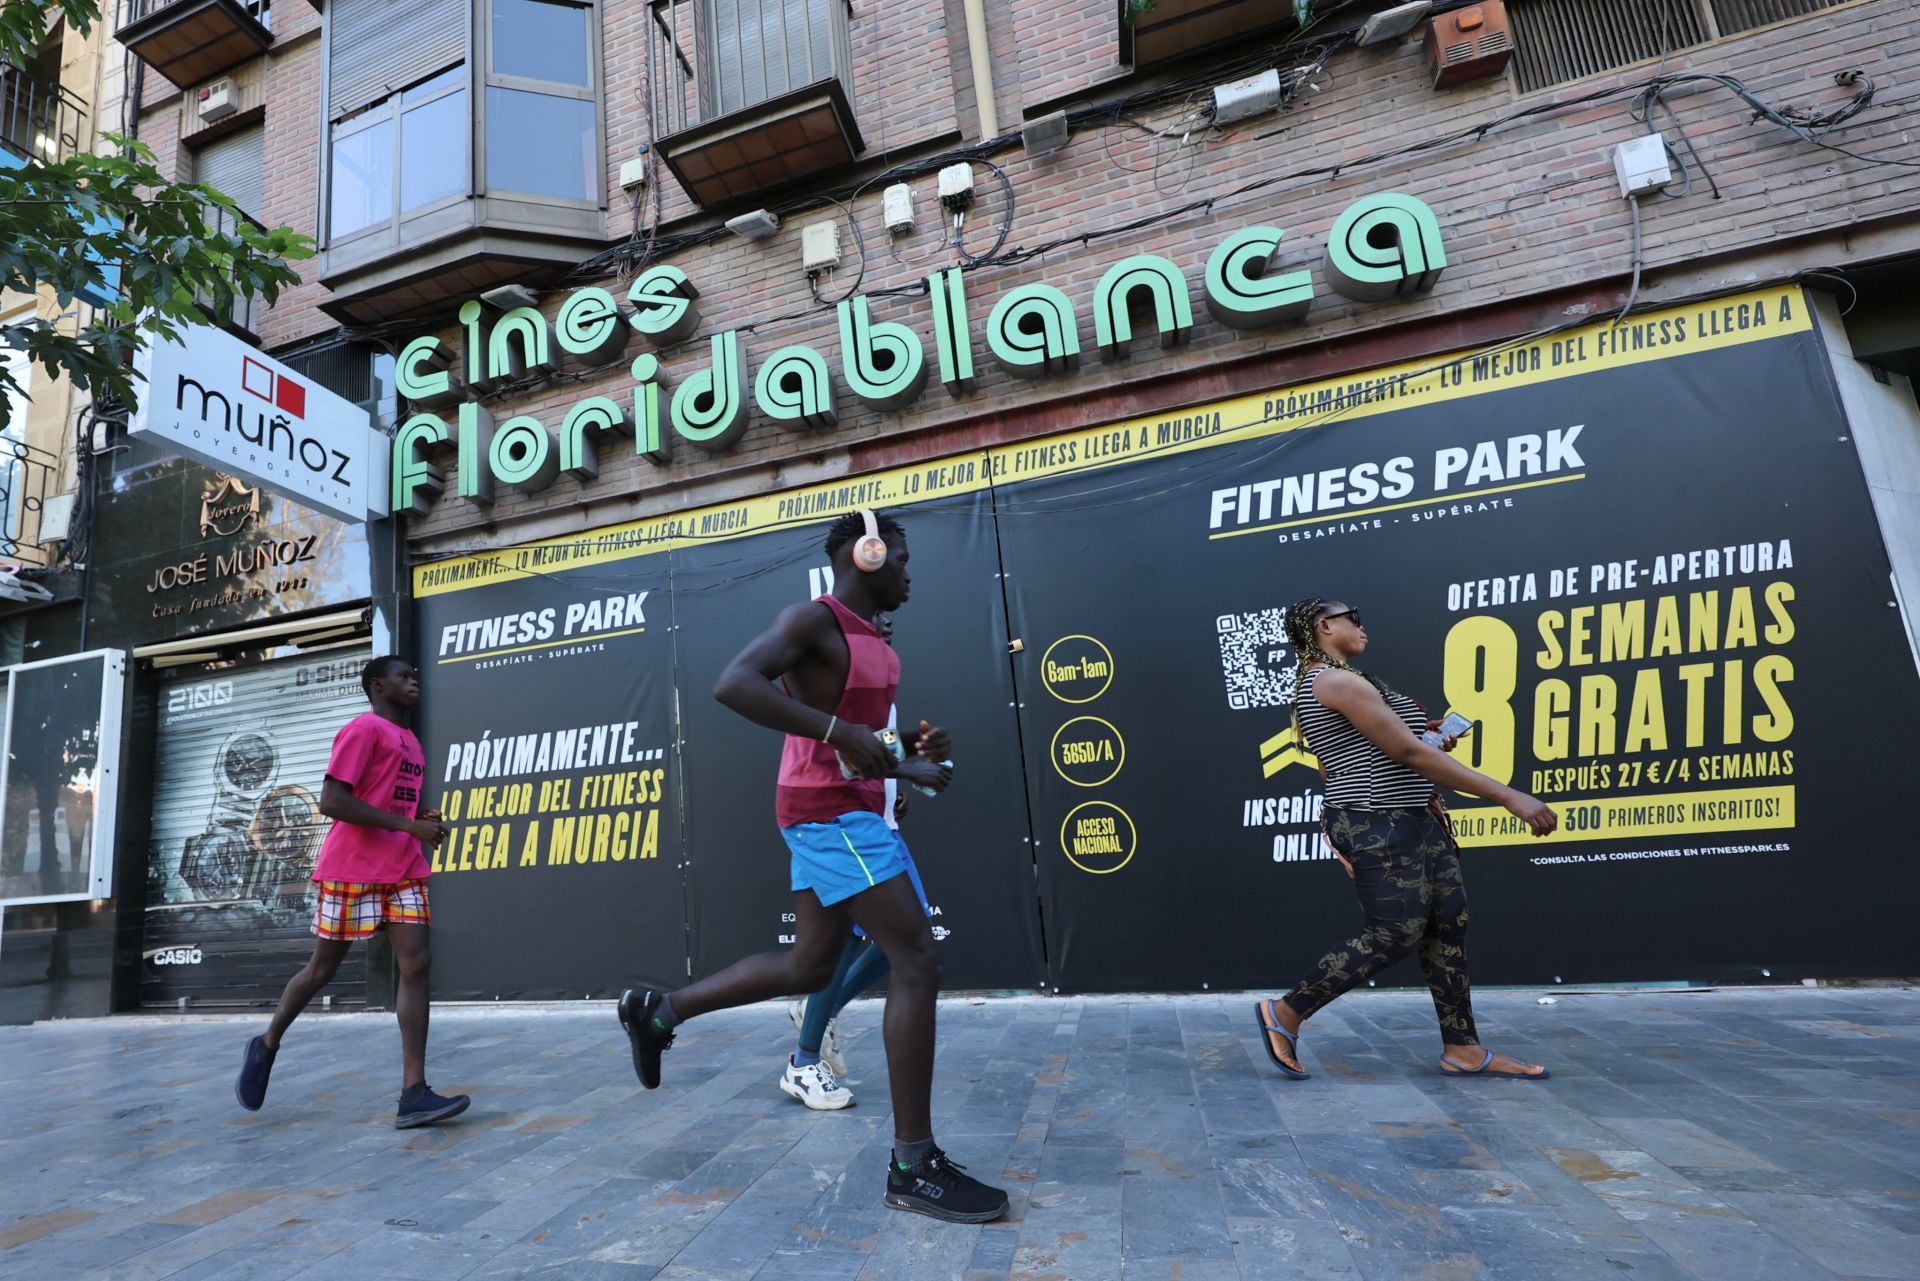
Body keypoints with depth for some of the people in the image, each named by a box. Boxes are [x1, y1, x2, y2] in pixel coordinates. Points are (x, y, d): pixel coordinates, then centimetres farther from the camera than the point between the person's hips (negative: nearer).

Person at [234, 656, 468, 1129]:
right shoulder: (363, 728, -8)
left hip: (403, 871, 7)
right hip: (352, 871, -7)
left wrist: (423, 821, 5)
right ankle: (266, 1046, 39)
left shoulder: (411, 742, 17)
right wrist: (408, 824, -21)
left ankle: (413, 1094, -7)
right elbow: (331, 801, -18)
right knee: (322, 969, 9)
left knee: (415, 966, -5)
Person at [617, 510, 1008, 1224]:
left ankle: (658, 1011, 31)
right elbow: (733, 684, -25)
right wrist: (837, 732, -31)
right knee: (916, 962, -10)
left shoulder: (872, 640, 16)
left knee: (809, 968, 16)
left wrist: (914, 745, 4)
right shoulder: (812, 620, -12)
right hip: (828, 810, -10)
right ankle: (913, 1166, -1)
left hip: (838, 813, 10)